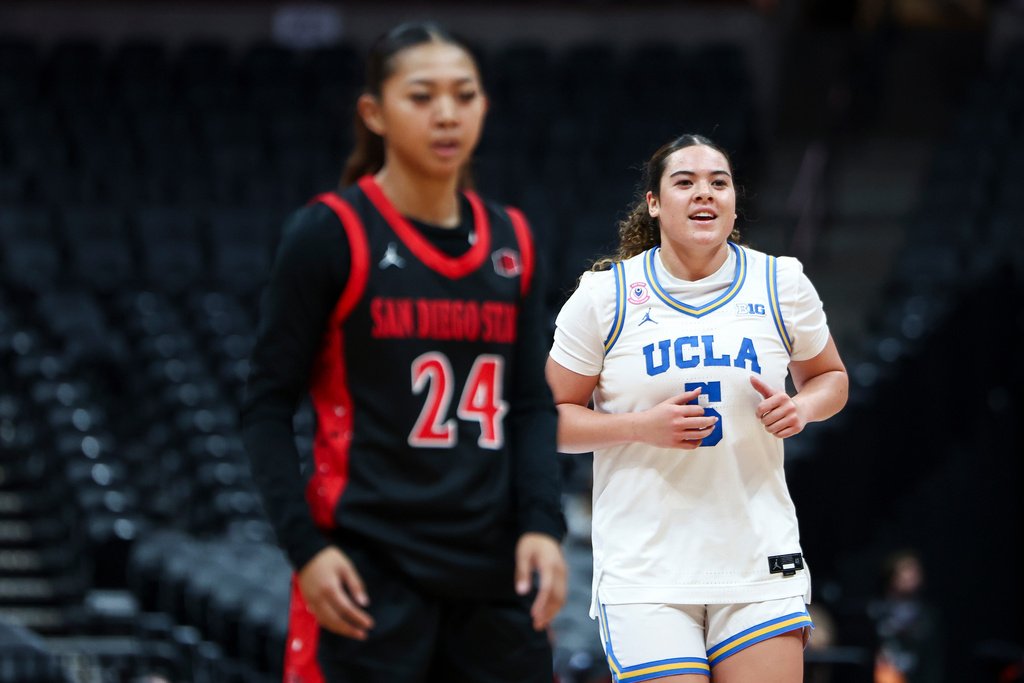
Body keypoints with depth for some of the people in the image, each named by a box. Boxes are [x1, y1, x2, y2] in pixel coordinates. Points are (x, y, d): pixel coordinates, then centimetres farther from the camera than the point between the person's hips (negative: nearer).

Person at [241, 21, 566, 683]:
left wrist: (541, 525, -3)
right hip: (370, 573, -5)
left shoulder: (511, 241, 11)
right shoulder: (331, 233, -4)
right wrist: (306, 546, -14)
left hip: (494, 574, 5)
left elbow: (533, 403, 12)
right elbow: (267, 406, -4)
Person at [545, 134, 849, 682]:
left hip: (760, 566, 2)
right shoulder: (603, 295, -1)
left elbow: (830, 377, 21)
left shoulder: (781, 283, 5)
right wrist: (641, 426, -14)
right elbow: (554, 417, 2)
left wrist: (801, 408, -2)